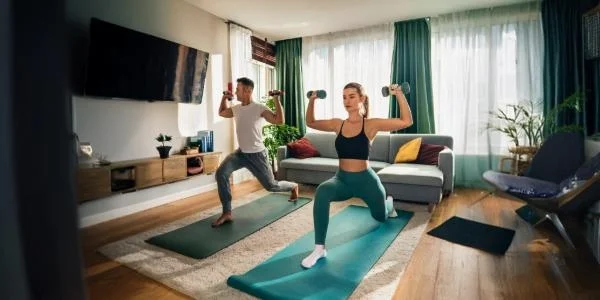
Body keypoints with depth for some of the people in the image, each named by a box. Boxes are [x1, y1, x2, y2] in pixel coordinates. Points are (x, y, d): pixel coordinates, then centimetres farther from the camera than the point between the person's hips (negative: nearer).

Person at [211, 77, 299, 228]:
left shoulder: (259, 108, -15)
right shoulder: (236, 109, 5)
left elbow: (279, 120, -26)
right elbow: (221, 112, 27)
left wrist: (276, 100, -26)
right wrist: (224, 98, 18)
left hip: (257, 154, -5)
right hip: (241, 153, 6)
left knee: (271, 186, 6)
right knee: (221, 173, -19)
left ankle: (293, 187, 41)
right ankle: (227, 213, -10)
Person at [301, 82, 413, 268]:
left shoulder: (371, 125, -11)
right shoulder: (338, 124, -1)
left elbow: (407, 121, -17)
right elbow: (310, 123, 12)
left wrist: (399, 94, -22)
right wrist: (312, 100, 2)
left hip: (365, 180, -1)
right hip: (342, 179, 2)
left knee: (380, 216, 24)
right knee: (322, 191, -34)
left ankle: (389, 202, 65)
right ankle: (319, 248, -25)